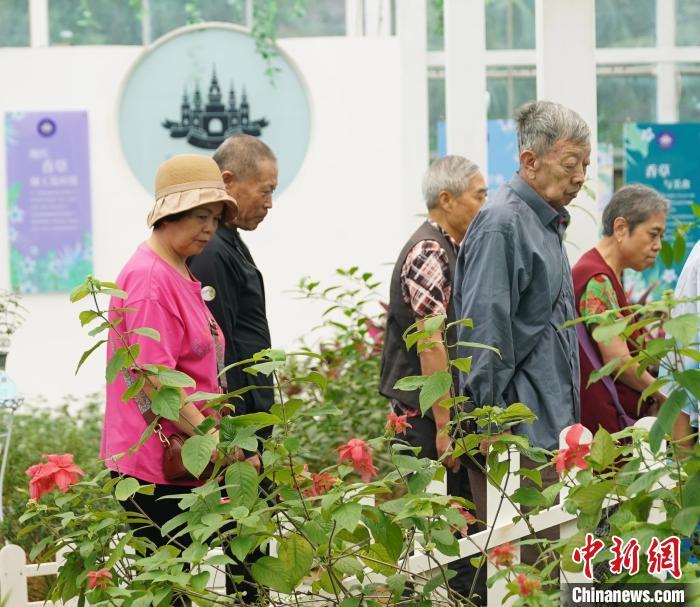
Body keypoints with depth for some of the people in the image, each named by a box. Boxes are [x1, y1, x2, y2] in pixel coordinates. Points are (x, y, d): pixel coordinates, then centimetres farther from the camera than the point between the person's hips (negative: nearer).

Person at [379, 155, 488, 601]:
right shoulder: (429, 253, -14)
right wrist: (444, 427, -21)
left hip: (443, 411, 10)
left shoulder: (448, 250, 16)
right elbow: (431, 345, -20)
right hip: (427, 414, -10)